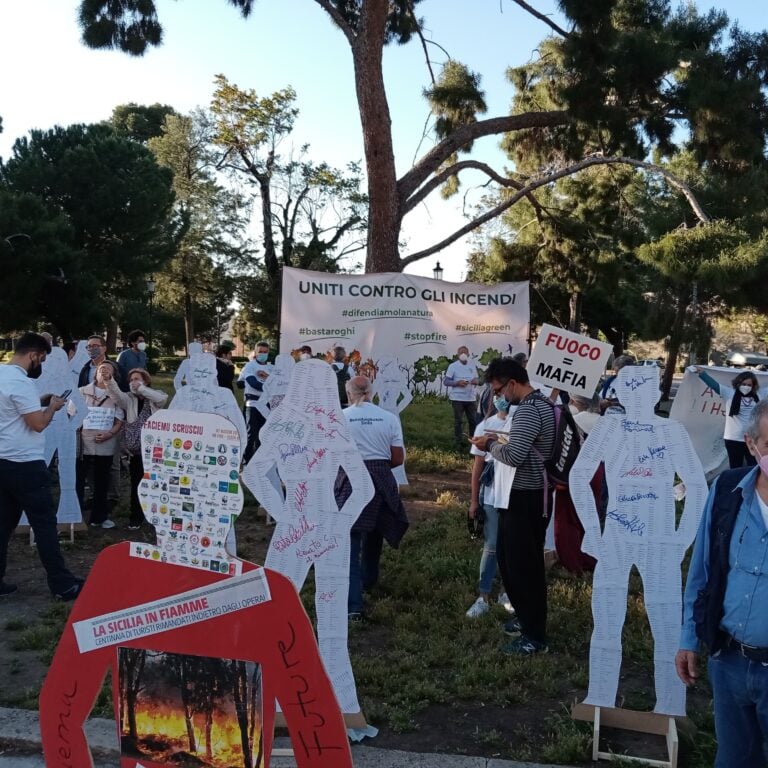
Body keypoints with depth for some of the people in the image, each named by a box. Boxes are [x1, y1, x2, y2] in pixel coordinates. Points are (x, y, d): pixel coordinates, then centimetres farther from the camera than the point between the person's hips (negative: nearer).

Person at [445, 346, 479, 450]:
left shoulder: (472, 365, 10)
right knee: (458, 421, 2)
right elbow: (445, 381, -6)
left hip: (470, 398, 4)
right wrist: (457, 383, -22)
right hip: (457, 398, -4)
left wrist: (476, 380, -9)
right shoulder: (453, 366, -3)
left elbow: (476, 378, 16)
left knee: (473, 420, 9)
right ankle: (459, 443, 9)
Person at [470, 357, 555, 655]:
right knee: (510, 559, 20)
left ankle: (535, 636, 11)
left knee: (523, 565, -1)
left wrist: (491, 444, -10)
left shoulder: (528, 410, -21)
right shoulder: (541, 404, 13)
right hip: (526, 495, 11)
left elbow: (514, 456, -28)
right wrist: (500, 442, 6)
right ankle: (527, 618, 35)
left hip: (526, 499, -11)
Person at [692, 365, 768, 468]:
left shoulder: (759, 395, 6)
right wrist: (702, 373, -23)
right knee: (735, 469, 9)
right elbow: (714, 384, -12)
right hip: (734, 439, -3)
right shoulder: (730, 393, -3)